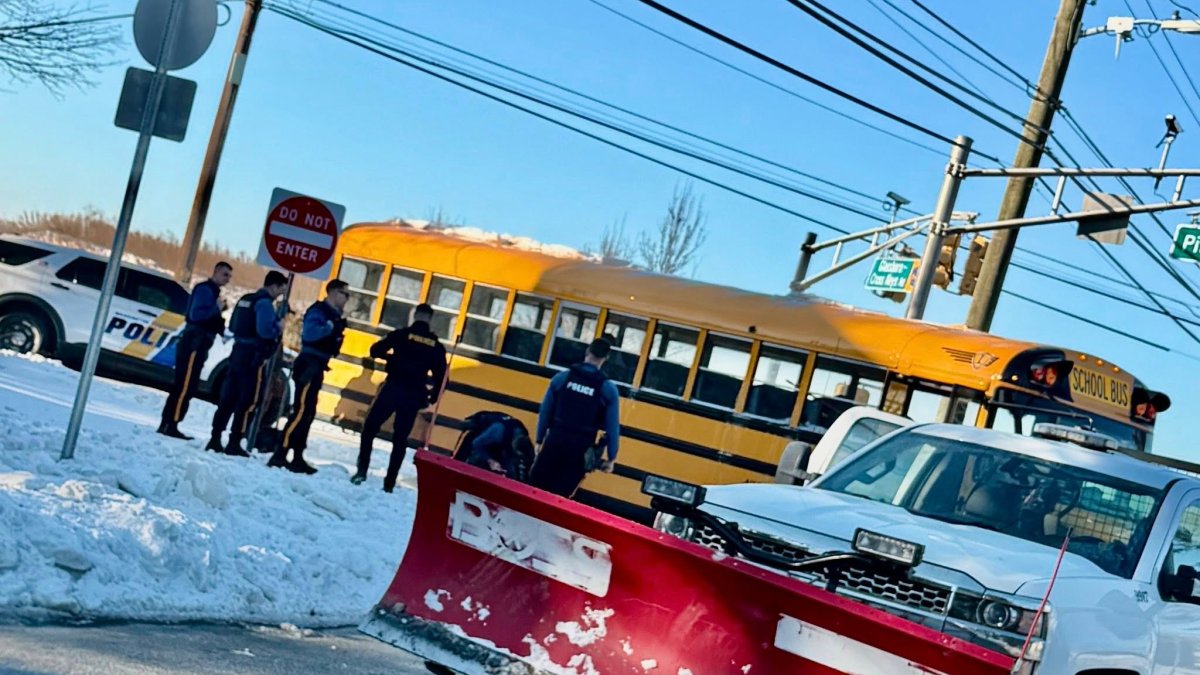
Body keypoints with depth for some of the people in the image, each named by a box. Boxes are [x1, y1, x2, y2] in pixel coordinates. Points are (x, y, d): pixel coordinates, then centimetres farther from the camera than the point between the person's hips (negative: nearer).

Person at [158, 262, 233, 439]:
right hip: (193, 344, -10)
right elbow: (195, 314, -21)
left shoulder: (213, 291, 22)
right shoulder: (205, 289, -9)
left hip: (198, 346, 10)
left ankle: (168, 424, 12)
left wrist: (223, 329, 8)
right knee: (184, 386, -12)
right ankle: (169, 425, -13)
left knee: (187, 388, 10)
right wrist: (216, 308, -28)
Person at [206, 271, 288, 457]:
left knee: (228, 398, 10)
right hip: (254, 357, -9)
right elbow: (264, 330, -24)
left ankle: (215, 439, 11)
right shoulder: (265, 303, -12)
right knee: (247, 401, -4)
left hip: (238, 352, 9)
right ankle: (234, 443, -5)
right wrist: (278, 328, -6)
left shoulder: (246, 299, 16)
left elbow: (232, 326, 20)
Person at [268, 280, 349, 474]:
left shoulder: (333, 315, 18)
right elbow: (309, 333, -28)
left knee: (308, 414, 11)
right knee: (301, 411, -15)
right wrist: (331, 327, -30)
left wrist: (337, 331, 5)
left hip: (316, 369, 10)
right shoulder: (318, 311, -11)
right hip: (309, 366, -10)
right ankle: (280, 455, -16)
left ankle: (297, 458, 15)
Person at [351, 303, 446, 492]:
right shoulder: (436, 346, 6)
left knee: (369, 429, 11)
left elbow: (375, 351, -1)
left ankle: (362, 470, 0)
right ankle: (390, 482, 6)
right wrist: (432, 398, 17)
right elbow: (441, 376, 5)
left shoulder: (401, 335, -1)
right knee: (400, 439, 11)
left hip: (392, 389, -2)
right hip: (414, 396, 2)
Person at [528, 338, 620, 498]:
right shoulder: (608, 389, -5)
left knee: (535, 488, 11)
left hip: (555, 442, 1)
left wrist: (540, 440, 16)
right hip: (580, 450, -1)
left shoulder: (562, 377, 0)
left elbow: (545, 412, 5)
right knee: (560, 494, 4)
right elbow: (612, 428, -4)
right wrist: (611, 458, 6)